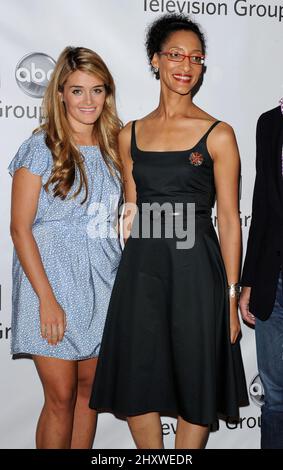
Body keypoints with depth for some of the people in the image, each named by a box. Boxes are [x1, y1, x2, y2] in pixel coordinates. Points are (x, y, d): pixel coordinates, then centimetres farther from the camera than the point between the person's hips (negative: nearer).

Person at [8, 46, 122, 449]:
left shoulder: (112, 148, 9)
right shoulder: (41, 149, -6)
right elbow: (20, 228, -9)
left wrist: (122, 285, 7)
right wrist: (48, 299, -14)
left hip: (102, 284, 5)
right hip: (52, 281, -5)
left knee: (89, 389, 12)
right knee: (61, 397, 0)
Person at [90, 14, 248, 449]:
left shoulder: (218, 134, -2)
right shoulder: (131, 134, 8)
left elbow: (228, 219, -3)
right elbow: (132, 215, 12)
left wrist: (231, 296, -6)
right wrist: (129, 274, 9)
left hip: (195, 270, -3)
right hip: (140, 270, 4)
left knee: (195, 385, 8)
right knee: (139, 384, 11)